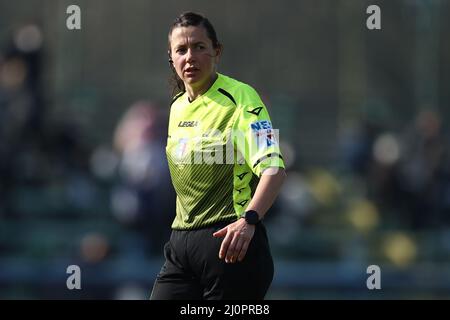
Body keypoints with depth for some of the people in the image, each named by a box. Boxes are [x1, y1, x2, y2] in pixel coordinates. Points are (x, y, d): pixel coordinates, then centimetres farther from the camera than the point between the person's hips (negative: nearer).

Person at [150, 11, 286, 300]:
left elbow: (273, 168, -22)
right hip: (181, 243, 7)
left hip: (230, 243, -7)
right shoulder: (177, 107, 13)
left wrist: (249, 220, -37)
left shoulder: (240, 97, -10)